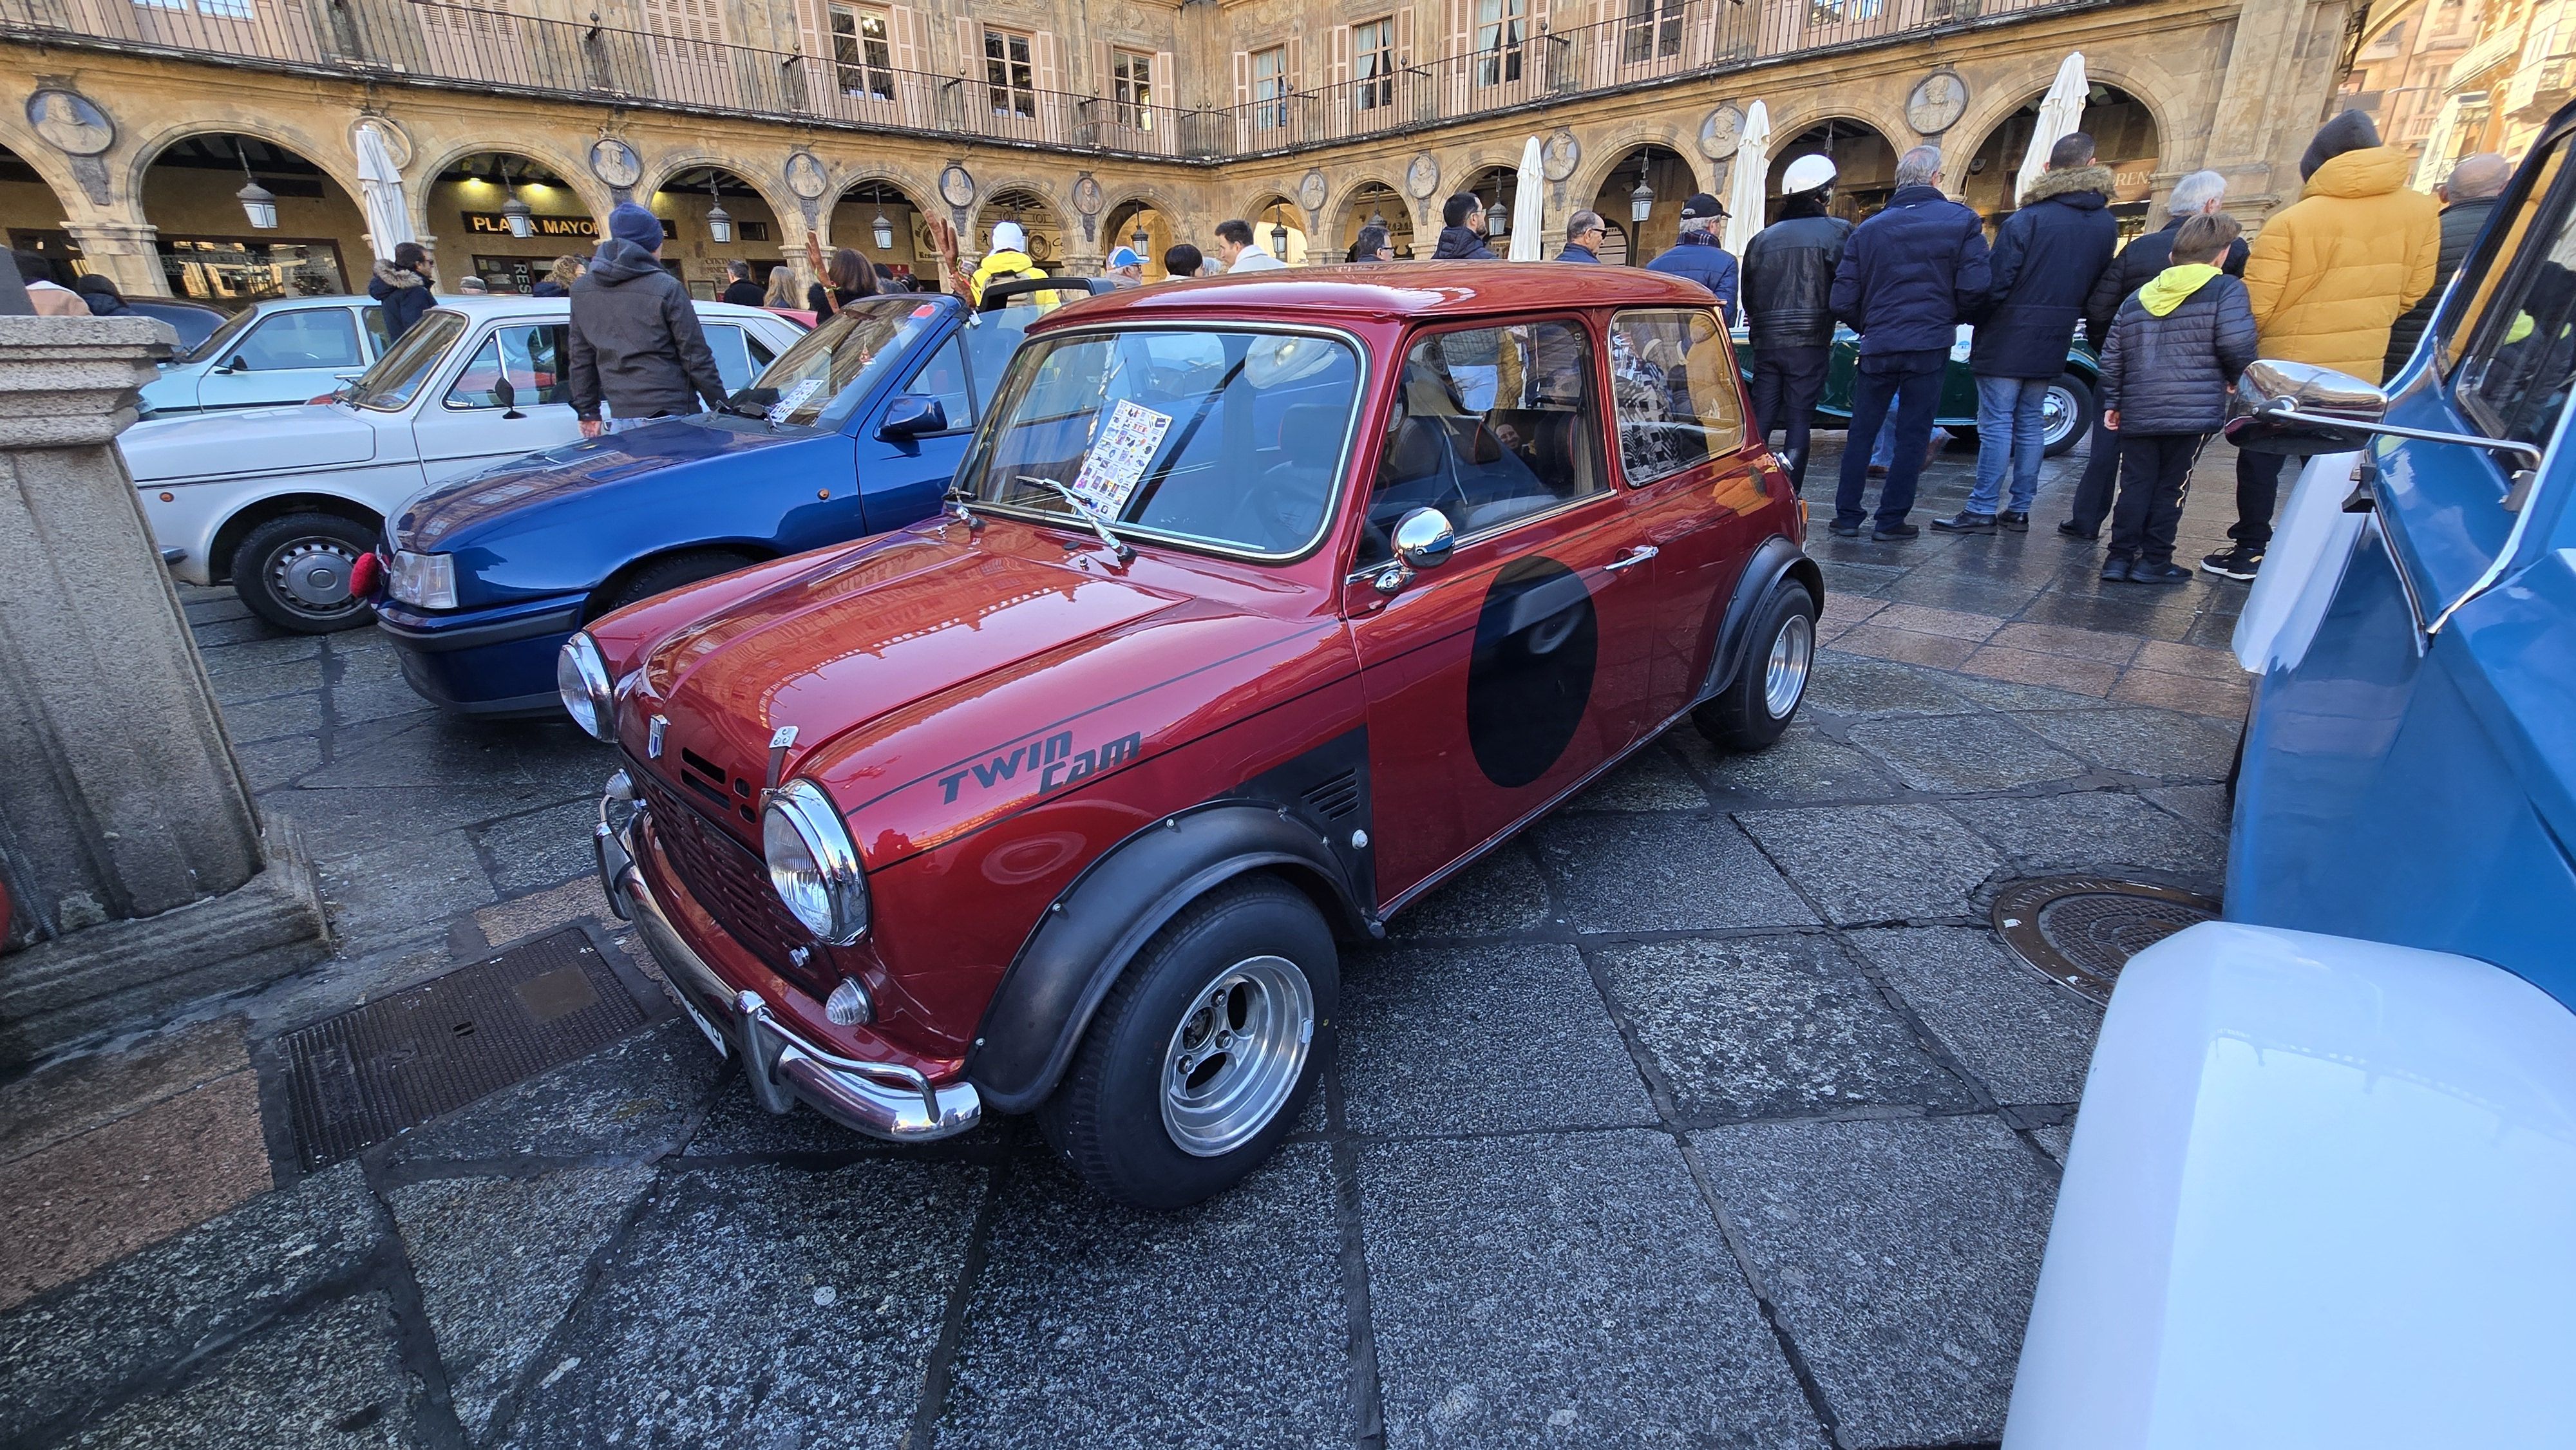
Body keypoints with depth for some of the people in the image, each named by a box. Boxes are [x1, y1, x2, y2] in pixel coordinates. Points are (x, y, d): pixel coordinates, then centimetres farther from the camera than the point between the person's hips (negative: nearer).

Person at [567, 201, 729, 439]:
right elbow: (696, 357, -8)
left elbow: (579, 359, 14)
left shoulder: (581, 290, 10)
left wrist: (588, 413, 20)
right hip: (671, 417, -5)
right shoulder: (666, 289, -8)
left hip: (620, 417, 5)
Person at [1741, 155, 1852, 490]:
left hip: (1766, 343, 4)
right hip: (1810, 343, -4)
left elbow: (1748, 295, 14)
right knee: (1799, 419, -3)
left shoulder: (1761, 239, 12)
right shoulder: (1837, 232, 0)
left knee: (1761, 418, 8)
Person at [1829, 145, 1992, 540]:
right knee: (1913, 437, 5)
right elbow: (1975, 286, -11)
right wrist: (1953, 317, 9)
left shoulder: (1867, 229, 4)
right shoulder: (1963, 221, -1)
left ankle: (1847, 516, 11)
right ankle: (1890, 520, 6)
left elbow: (1843, 300, 1)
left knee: (1861, 433, 11)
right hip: (1930, 345, -1)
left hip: (1877, 347, 2)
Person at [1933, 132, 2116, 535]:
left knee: (1997, 425, -6)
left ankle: (1982, 511, -7)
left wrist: (1977, 320, -1)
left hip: (2008, 339, -6)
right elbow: (2099, 287, 12)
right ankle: (2019, 510, 14)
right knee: (2030, 424, 11)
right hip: (2053, 344, 6)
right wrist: (2064, 316, 22)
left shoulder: (2027, 220, -12)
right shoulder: (2106, 225, 8)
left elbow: (1996, 282, -14)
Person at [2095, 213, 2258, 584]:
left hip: (2137, 413, 4)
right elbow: (2236, 345, -12)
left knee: (2135, 485, 8)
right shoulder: (2226, 289, -2)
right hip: (2193, 412, -4)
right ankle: (2154, 562, 5)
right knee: (2171, 487, 3)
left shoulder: (2136, 298, 14)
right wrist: (2236, 380, 7)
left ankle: (2121, 557, 4)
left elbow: (2112, 357, 13)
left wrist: (2111, 403, 18)